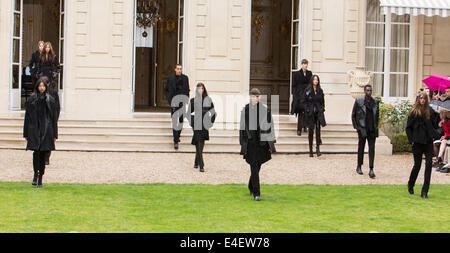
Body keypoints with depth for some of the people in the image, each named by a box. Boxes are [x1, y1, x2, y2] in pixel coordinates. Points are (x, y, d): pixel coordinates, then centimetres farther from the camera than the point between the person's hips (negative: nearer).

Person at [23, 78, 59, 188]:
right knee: (36, 151, -16)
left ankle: (40, 178, 11)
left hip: (47, 130, 1)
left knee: (43, 154, 4)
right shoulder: (32, 100, 5)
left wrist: (54, 135, 3)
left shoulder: (51, 100, 6)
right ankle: (36, 174, 0)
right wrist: (26, 134, 3)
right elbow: (27, 117, 6)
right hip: (34, 130, -1)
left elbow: (54, 118, 7)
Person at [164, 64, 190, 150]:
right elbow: (166, 90, 9)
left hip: (182, 101, 3)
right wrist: (169, 99, -1)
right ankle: (176, 141, -9)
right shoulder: (170, 78, -1)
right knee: (174, 121, -8)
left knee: (181, 120, 12)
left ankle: (178, 135, 34)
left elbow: (187, 89, 14)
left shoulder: (185, 78, 5)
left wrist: (186, 99, 4)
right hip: (174, 101, -3)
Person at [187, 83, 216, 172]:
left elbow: (213, 112, 11)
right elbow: (189, 113, 8)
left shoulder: (208, 100, 6)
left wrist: (211, 121, 3)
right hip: (196, 125, -2)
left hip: (205, 124, 2)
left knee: (201, 145, 8)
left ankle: (196, 163, 28)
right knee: (199, 145, -9)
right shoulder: (193, 100, 3)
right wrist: (191, 121, -3)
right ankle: (201, 165, -13)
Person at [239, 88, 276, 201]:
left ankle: (251, 187, 38)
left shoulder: (266, 110, 0)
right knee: (254, 167, -8)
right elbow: (243, 127, 6)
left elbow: (270, 127, 2)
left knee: (257, 166, 14)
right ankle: (256, 193, -8)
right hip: (250, 141, -1)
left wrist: (271, 143, -2)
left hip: (262, 141, 1)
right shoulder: (245, 110, 1)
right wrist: (243, 144, 5)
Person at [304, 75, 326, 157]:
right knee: (311, 131, 2)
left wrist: (322, 110, 1)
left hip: (318, 113, 2)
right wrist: (307, 111, -9)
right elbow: (305, 102, 0)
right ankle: (310, 150, 8)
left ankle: (318, 148, -11)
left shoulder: (320, 91, 9)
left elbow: (322, 102, 13)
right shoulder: (308, 91, 1)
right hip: (310, 113, -2)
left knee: (318, 129, -9)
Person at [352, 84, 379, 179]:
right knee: (361, 147, 9)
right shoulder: (358, 101, -2)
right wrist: (356, 126, 0)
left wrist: (376, 126, 12)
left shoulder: (375, 102, 6)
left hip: (372, 129, 2)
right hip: (362, 129, -2)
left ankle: (371, 170, -7)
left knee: (372, 148, -5)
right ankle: (359, 167, 24)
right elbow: (353, 115, 5)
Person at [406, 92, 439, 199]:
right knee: (417, 165, 2)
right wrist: (411, 140, -5)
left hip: (428, 141, 3)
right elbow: (408, 127, 2)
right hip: (417, 142, -3)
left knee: (429, 164, -5)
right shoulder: (414, 111, 0)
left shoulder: (430, 111, 8)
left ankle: (425, 191, -2)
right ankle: (410, 185, 29)